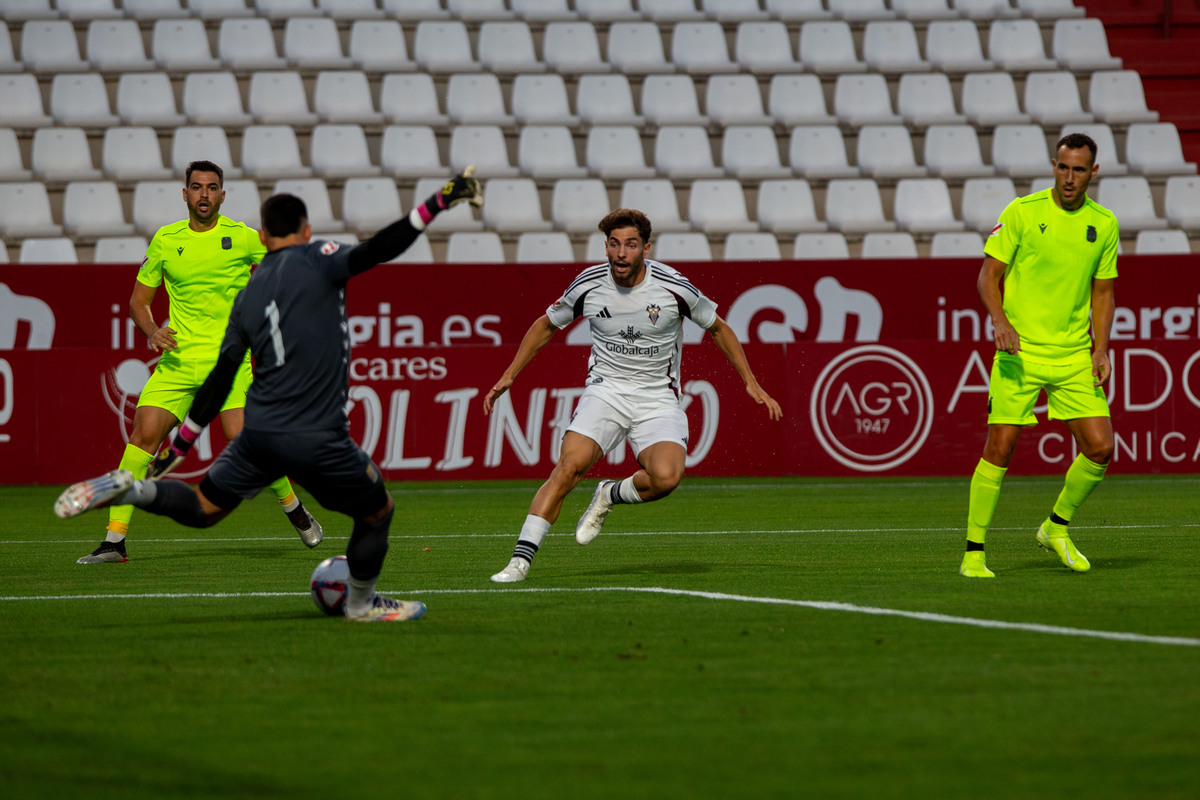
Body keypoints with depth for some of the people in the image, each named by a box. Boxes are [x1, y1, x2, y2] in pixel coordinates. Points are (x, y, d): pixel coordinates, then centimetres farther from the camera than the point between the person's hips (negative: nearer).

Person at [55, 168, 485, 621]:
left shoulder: (247, 297, 14)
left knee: (202, 510, 21)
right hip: (318, 441, -5)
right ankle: (362, 604, 32)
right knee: (378, 512, 18)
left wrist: (178, 447, 24)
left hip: (260, 432, 5)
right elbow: (377, 251, -18)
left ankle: (128, 489, -2)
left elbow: (219, 380, 16)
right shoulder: (315, 261, -2)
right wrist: (439, 203, -19)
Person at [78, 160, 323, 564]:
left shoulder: (242, 238, 1)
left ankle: (294, 508, 12)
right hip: (178, 358, 2)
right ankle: (114, 541, -10)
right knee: (144, 432, -13)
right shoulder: (165, 240, 6)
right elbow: (138, 300, 14)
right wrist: (152, 330, -6)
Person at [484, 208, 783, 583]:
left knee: (666, 476, -28)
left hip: (658, 400, -1)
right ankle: (521, 560, -21)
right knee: (569, 466, -23)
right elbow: (547, 324, 14)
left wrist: (752, 385, 6)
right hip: (605, 391, 1)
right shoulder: (589, 285, -5)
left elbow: (717, 328, 7)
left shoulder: (674, 288, -10)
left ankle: (610, 495, 5)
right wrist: (508, 376, 12)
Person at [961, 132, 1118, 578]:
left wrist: (1101, 348, 1)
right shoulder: (1022, 212, -5)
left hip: (1074, 354, 4)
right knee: (1000, 447, -8)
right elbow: (989, 275, -2)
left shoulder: (1103, 224, 6)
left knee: (1100, 447, -4)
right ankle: (974, 553, 2)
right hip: (1020, 350, -4)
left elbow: (1103, 291, 13)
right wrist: (1000, 321, -19)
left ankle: (1056, 528, 20)